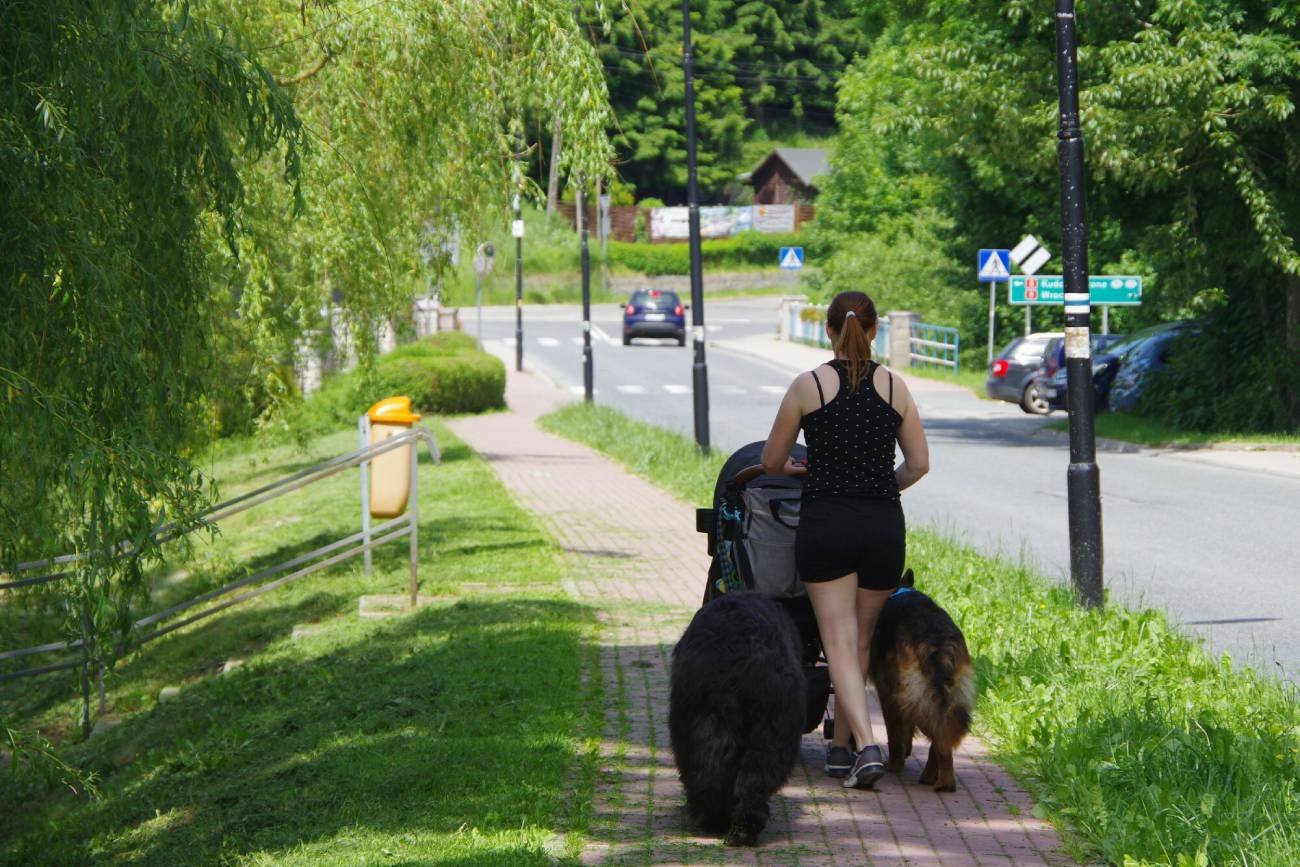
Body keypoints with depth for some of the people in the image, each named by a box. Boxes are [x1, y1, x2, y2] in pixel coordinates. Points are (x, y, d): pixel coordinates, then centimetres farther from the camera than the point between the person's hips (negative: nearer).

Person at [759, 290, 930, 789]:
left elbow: (771, 462, 4)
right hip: (884, 525, 3)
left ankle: (866, 745, -20)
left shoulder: (809, 386, -4)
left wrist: (799, 469, 27)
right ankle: (840, 745, 22)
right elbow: (919, 465, 5)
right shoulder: (895, 387, 2)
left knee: (840, 643, -3)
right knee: (862, 641, 15)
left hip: (825, 523, -2)